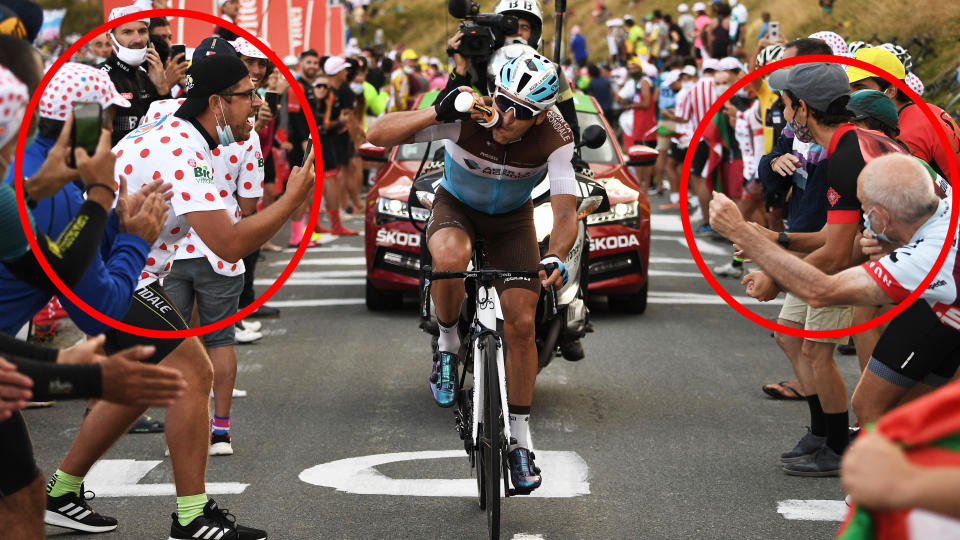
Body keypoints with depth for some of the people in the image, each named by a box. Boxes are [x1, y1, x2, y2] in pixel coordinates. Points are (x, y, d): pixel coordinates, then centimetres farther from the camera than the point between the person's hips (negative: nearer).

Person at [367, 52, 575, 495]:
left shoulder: (555, 137, -29)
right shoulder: (468, 115, -32)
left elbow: (566, 212, -33)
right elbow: (378, 134, -35)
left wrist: (555, 258, -54)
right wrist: (438, 114, -50)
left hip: (513, 218, 1)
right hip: (456, 207, -1)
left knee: (520, 324, -9)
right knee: (451, 257, -38)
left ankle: (520, 440, 7)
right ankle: (447, 345, -8)